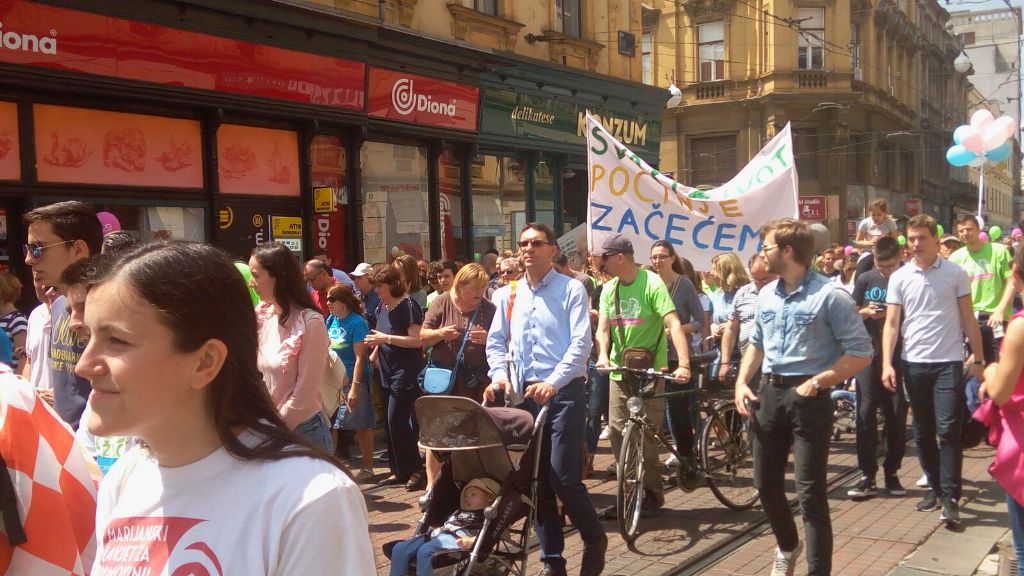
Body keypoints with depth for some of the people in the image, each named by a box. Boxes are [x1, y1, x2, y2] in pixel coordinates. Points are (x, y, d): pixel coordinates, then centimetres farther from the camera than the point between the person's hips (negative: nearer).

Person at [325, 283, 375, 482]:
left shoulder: (357, 323, -14)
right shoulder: (331, 320, 6)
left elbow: (360, 358, -17)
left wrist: (355, 387, -20)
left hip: (353, 380, -7)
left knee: (362, 426, 4)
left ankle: (367, 468, 15)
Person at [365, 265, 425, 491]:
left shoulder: (408, 306, -13)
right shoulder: (382, 307, 11)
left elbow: (417, 339, -20)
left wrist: (386, 338, -22)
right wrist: (375, 352, 11)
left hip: (406, 372, -8)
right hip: (388, 372, 9)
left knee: (397, 421, -10)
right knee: (392, 423, 10)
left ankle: (415, 470, 2)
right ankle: (399, 471, 20)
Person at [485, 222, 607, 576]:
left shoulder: (571, 289, -3)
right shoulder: (508, 295, 12)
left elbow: (581, 343, -12)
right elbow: (496, 341, 14)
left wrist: (553, 383, -24)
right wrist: (499, 374, -5)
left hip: (564, 391, -5)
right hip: (525, 393, 5)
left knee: (563, 477, -11)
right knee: (536, 479, 8)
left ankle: (595, 540, 15)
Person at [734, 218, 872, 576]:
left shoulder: (829, 296, -13)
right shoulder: (766, 295, 8)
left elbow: (861, 353, -13)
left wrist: (816, 382, -19)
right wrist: (741, 382, 6)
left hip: (809, 397, -7)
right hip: (768, 393, 7)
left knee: (811, 493, -4)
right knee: (766, 481, 16)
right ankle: (787, 545, 42)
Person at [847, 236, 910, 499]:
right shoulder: (865, 279, 3)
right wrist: (866, 312, -12)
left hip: (898, 356, 0)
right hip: (869, 354, 1)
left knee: (897, 416, 3)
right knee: (866, 413, -2)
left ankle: (891, 473, 15)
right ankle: (867, 476, 3)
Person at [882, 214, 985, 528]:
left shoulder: (955, 273, -1)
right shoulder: (899, 278, 3)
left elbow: (968, 319, 3)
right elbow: (891, 323, 0)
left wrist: (978, 360, 0)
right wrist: (887, 364, -9)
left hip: (948, 363, -2)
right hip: (913, 363, 3)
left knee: (949, 430, -8)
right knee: (923, 431, 11)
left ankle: (950, 497, -3)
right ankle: (934, 486, 25)